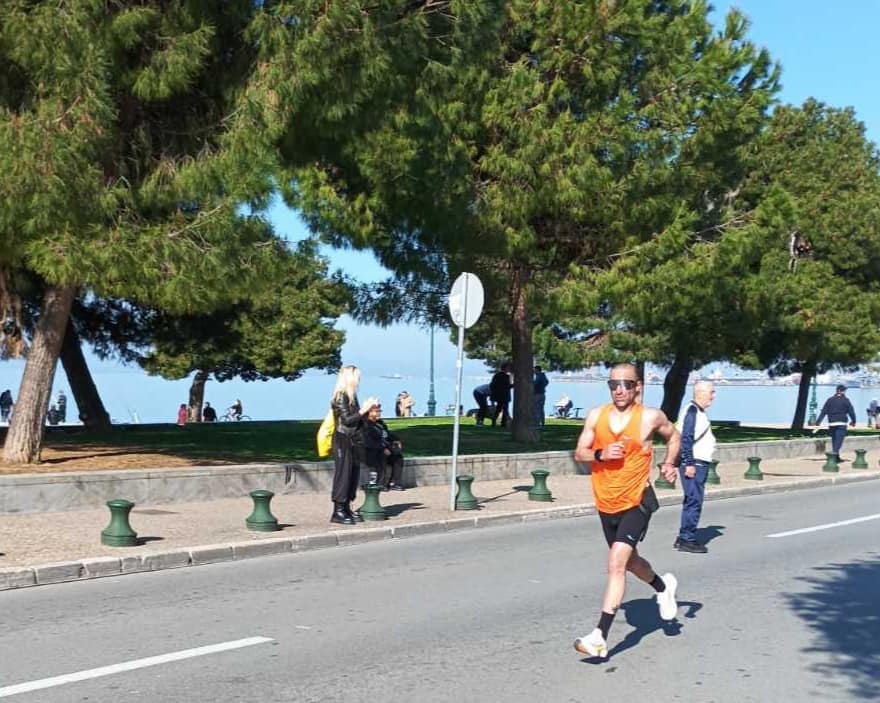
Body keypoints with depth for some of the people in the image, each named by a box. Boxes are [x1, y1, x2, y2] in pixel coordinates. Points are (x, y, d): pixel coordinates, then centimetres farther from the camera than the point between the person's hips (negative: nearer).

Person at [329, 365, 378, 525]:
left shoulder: (351, 396, 13)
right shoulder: (341, 396, -12)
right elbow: (346, 420, -16)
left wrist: (367, 407, 7)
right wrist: (363, 410, -16)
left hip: (353, 440, 9)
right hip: (342, 440, -9)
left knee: (353, 474, 9)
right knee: (342, 474, -6)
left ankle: (346, 508, 16)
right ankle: (337, 512, -2)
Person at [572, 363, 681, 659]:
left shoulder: (650, 417, -9)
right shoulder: (596, 416, -3)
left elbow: (673, 436, 12)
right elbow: (579, 453, 1)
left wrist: (669, 463, -2)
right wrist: (600, 454, -18)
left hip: (636, 502, -5)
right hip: (606, 504, 5)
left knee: (616, 562, -19)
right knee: (629, 560, 23)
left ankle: (600, 637, -18)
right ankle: (663, 586, 56)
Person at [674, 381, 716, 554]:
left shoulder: (700, 412, 18)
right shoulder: (692, 411, -14)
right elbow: (686, 439, -21)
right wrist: (689, 463, -24)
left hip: (699, 464, 11)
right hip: (693, 465, -11)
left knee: (692, 502, 14)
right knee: (694, 502, -9)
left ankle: (684, 538, 21)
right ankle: (687, 540, -6)